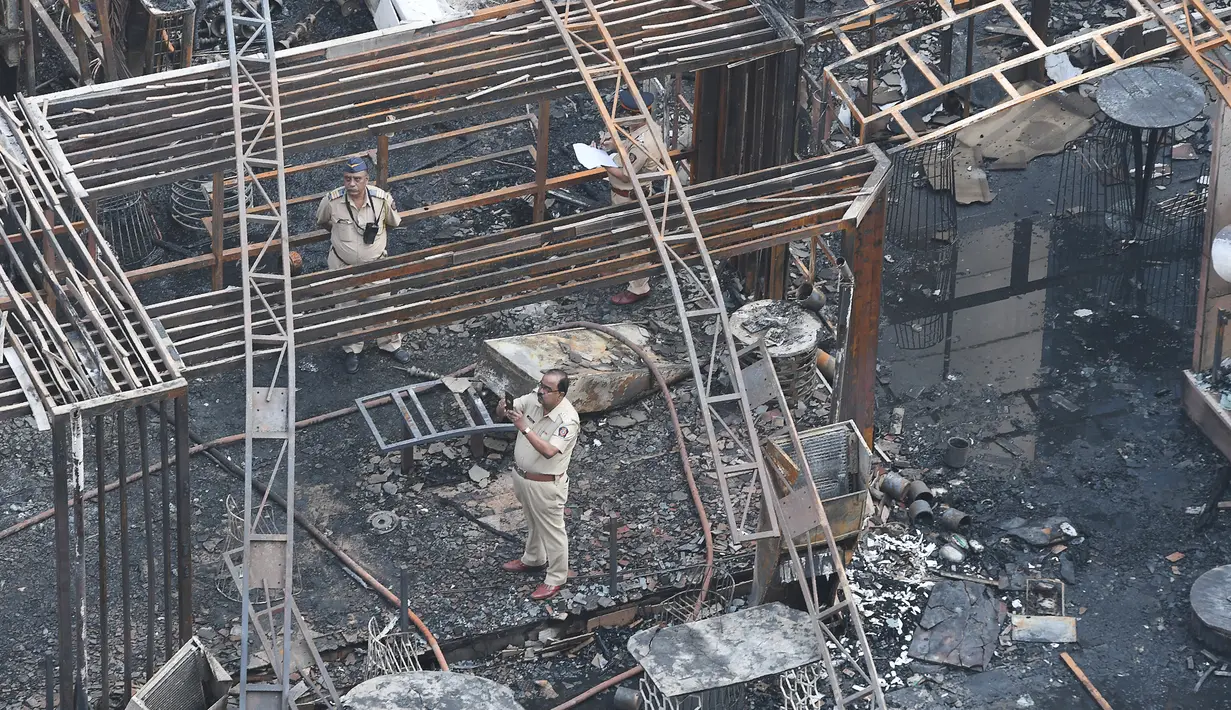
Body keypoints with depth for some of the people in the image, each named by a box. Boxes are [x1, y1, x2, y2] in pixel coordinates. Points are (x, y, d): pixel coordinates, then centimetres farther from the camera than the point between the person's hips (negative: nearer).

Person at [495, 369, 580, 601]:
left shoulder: (568, 420, -30)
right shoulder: (533, 399, -10)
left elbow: (549, 451, -38)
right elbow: (501, 413, -5)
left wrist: (525, 428, -44)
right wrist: (502, 408, -30)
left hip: (546, 485, -7)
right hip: (522, 476, 7)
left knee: (551, 530, 11)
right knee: (533, 522, 30)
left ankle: (556, 578, 28)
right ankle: (534, 559, 52)